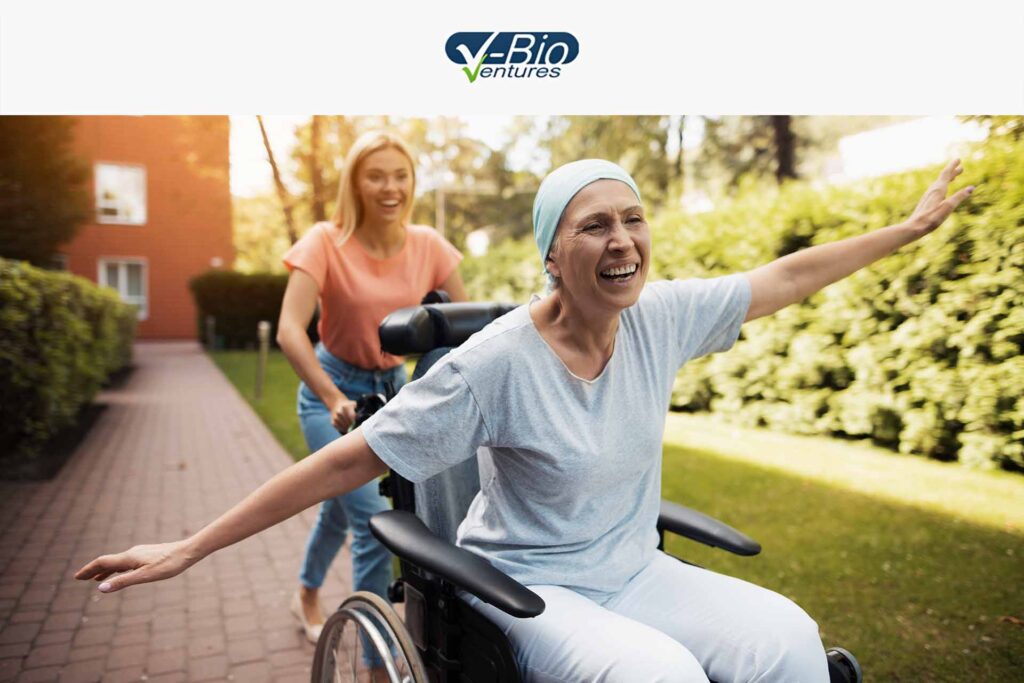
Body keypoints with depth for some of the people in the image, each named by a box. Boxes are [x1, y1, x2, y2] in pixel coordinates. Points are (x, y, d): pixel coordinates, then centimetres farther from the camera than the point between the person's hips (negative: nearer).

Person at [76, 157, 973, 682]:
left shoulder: (661, 317, -7)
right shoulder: (499, 360, -22)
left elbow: (787, 274, 6)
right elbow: (349, 461, -20)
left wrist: (910, 227, 14)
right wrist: (188, 549, -19)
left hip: (635, 571, 5)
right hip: (529, 587, -4)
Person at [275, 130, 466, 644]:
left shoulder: (428, 245, -9)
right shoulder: (327, 241, -19)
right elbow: (289, 330, -29)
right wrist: (333, 398, -42)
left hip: (392, 387, 4)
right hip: (333, 389, -4)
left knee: (343, 504, 21)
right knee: (373, 519, -14)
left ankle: (306, 595, 50)